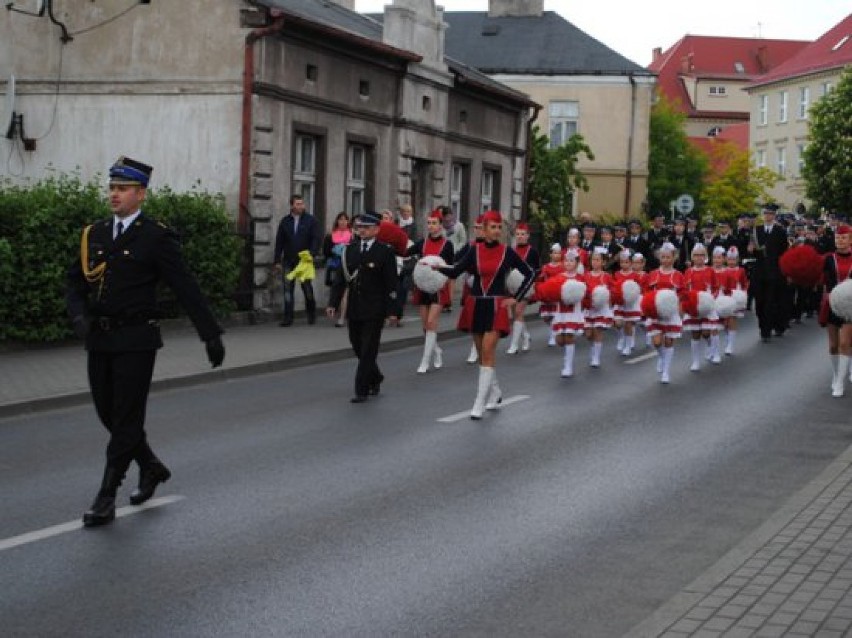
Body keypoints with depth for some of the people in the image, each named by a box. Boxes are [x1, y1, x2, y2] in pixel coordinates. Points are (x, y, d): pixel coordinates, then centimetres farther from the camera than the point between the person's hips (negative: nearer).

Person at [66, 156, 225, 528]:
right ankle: (151, 467, 35)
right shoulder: (94, 235, 10)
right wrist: (79, 315, -8)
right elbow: (75, 282, 12)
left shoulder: (155, 237, -7)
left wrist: (212, 336, -7)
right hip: (99, 340, 6)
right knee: (108, 414, 14)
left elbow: (186, 289, -7)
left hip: (135, 341, -6)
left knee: (126, 419, -1)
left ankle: (106, 499, 5)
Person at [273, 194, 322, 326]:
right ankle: (288, 317, 2)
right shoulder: (285, 221, 7)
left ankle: (311, 315, 22)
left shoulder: (311, 220, 1)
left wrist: (311, 254, -16)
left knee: (307, 288, 6)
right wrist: (277, 260, 4)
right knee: (288, 289, -1)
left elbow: (316, 239, -2)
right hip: (288, 261, 2)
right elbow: (279, 242, 8)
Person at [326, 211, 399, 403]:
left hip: (374, 310, -5)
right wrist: (334, 303, 5)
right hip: (353, 308, 5)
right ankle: (375, 378, 36)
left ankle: (361, 390, 3)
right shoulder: (350, 249, 8)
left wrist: (391, 310, -13)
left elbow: (391, 283, -8)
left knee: (368, 351, -2)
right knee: (358, 349, 14)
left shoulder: (385, 251, -6)